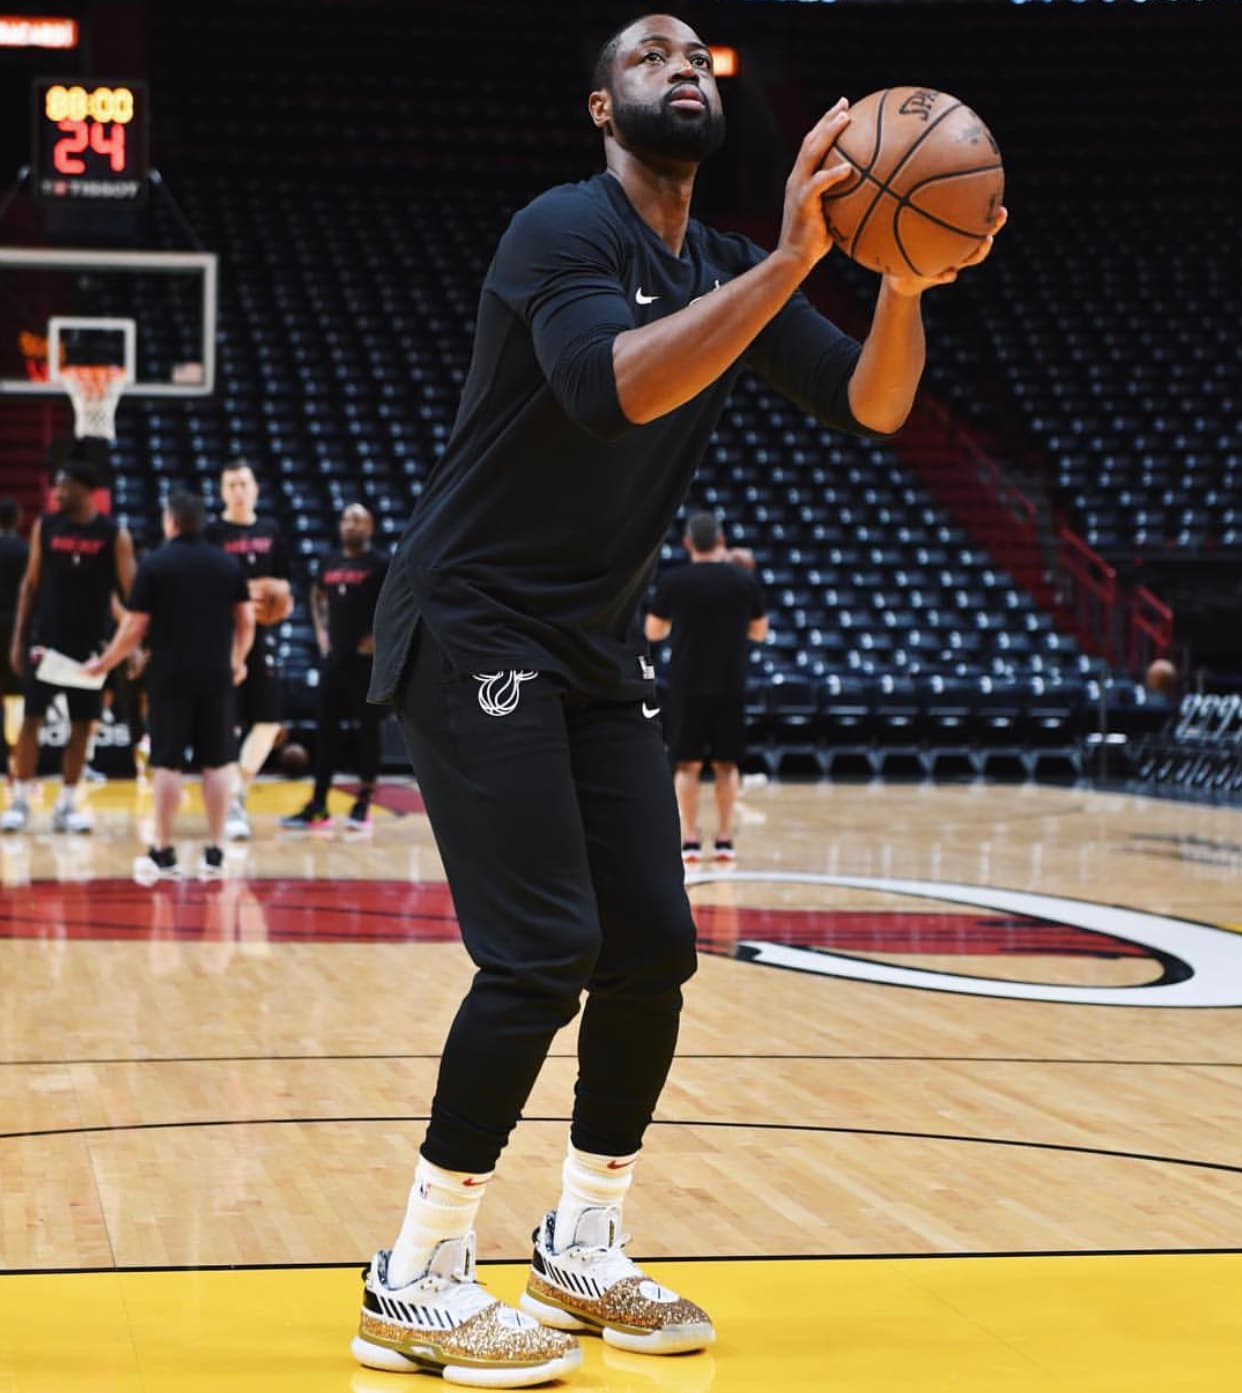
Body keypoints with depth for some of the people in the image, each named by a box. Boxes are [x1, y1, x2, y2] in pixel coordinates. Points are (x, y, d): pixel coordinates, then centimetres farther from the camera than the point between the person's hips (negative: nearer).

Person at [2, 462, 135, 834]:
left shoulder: (114, 535, -4)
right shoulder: (45, 527, 2)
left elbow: (129, 591, -4)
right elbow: (31, 583, 7)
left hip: (89, 643, -1)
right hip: (46, 638, 1)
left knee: (82, 724, 3)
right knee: (31, 718, -1)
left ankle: (67, 805, 12)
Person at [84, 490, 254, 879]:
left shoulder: (154, 564, -4)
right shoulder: (228, 564, 5)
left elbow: (134, 628, -5)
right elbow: (246, 620, 6)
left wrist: (104, 664, 8)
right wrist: (238, 661, 23)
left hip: (170, 676, -2)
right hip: (216, 676, 3)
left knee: (166, 763, 2)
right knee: (216, 763, 7)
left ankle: (163, 853, 3)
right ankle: (214, 853, 7)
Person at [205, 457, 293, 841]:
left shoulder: (270, 533, 11)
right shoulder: (212, 535, -4)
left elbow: (282, 582, 20)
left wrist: (284, 600, -1)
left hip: (261, 636, 5)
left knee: (268, 720, 3)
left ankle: (238, 791, 21)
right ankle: (232, 806, 4)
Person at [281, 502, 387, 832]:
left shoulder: (379, 565, -7)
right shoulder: (329, 563, 10)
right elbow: (316, 596, 27)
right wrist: (320, 630, 14)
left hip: (366, 659, -6)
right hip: (334, 656, 6)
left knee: (368, 728, 0)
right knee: (327, 730, 6)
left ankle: (363, 805, 6)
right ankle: (317, 806, 10)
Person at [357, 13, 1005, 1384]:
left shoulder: (728, 272, 9)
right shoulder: (562, 229, -15)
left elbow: (871, 406, 0)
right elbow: (617, 386, -34)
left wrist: (907, 282, -19)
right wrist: (791, 261, -37)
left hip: (595, 648, 8)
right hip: (473, 632, -8)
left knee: (652, 951, 5)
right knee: (545, 953, -15)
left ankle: (579, 1248, 22)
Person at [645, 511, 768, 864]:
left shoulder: (673, 582, -4)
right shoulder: (745, 579, -1)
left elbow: (653, 632, 7)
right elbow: (759, 632, 10)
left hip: (687, 685, -1)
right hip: (731, 686, 1)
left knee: (687, 764, 5)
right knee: (726, 764, 10)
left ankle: (689, 841, 1)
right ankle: (724, 840, 10)